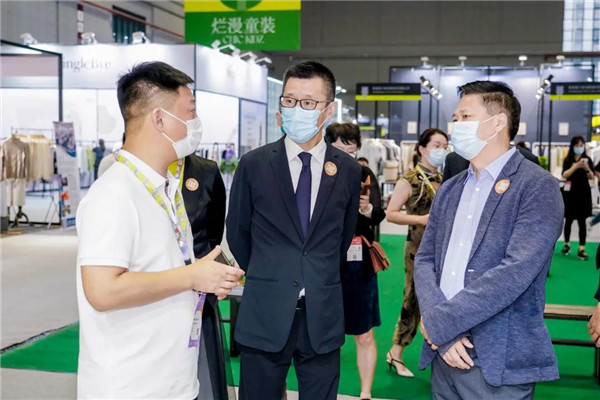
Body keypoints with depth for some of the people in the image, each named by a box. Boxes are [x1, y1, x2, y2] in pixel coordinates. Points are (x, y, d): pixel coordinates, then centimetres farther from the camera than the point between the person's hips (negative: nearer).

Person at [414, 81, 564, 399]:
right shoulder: (449, 190, 12)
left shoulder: (537, 187, -9)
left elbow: (515, 272, -19)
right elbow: (424, 260, 6)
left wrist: (439, 323, -16)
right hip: (445, 352, 6)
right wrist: (441, 329, -11)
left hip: (497, 363, -5)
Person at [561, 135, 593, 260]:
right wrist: (576, 166, -23)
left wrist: (587, 168, -17)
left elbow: (591, 177, 2)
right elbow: (564, 175, -11)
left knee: (582, 221, -3)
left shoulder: (587, 159, 4)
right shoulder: (568, 159, 2)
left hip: (583, 193, 0)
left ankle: (581, 249, -5)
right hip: (570, 193, 0)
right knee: (568, 220, 7)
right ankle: (566, 244, 22)